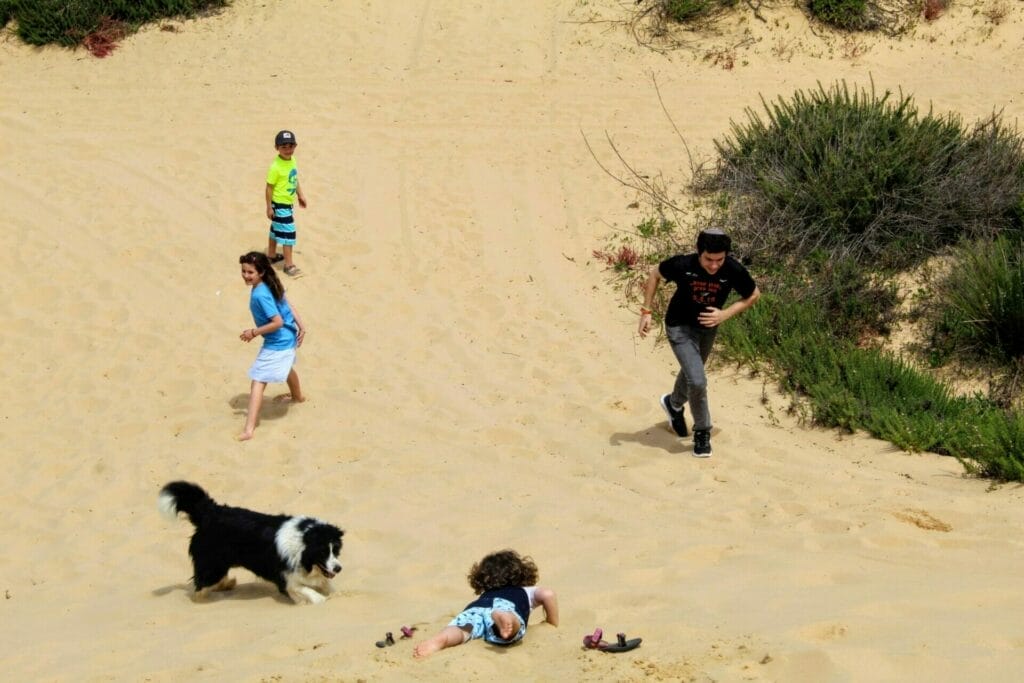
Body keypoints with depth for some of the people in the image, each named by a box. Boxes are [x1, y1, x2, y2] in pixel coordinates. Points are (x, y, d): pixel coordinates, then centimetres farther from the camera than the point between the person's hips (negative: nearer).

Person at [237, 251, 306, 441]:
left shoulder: (260, 295, -29)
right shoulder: (271, 285, -1)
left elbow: (277, 322, -30)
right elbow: (288, 306, 5)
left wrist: (254, 332, -20)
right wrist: (301, 327, 10)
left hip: (277, 343, -9)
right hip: (288, 338, 9)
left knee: (258, 381, -10)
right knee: (286, 367, 38)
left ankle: (249, 429, -18)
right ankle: (297, 396, 67)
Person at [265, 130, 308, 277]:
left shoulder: (292, 161, 1)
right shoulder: (275, 167, -24)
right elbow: (269, 187, -19)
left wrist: (300, 195, 18)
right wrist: (269, 207, -17)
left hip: (288, 203, 9)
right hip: (280, 205, -9)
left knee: (276, 229, 23)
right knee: (287, 232, -5)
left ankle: (271, 255, 39)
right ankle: (289, 265, 1)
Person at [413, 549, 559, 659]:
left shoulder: (484, 595, 48)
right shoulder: (527, 591, 40)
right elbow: (548, 594, 23)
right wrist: (552, 625, 36)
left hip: (474, 608, 3)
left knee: (462, 629, -30)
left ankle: (438, 641, -63)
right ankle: (504, 619, -74)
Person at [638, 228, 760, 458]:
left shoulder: (733, 271, -29)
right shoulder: (682, 265, -32)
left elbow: (753, 295, -10)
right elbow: (655, 274, -10)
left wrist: (725, 314, -24)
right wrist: (646, 311, -13)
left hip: (708, 327, 4)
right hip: (680, 327, -4)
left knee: (692, 372, 27)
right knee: (697, 381, -17)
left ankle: (674, 404, 59)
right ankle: (702, 432, 7)